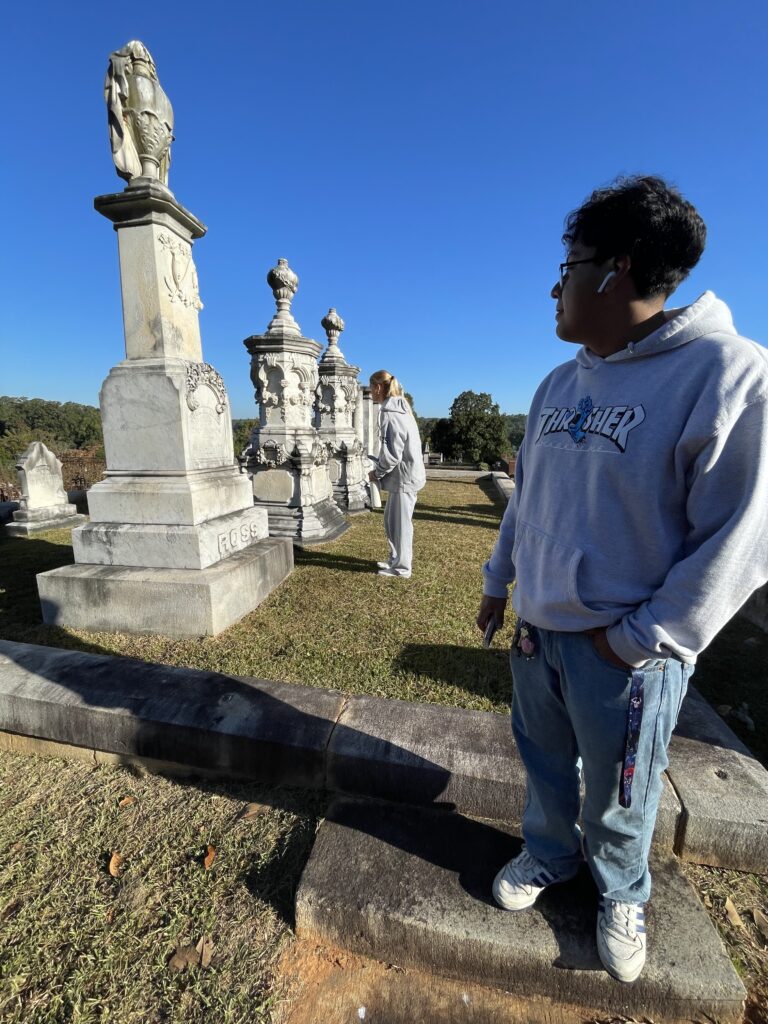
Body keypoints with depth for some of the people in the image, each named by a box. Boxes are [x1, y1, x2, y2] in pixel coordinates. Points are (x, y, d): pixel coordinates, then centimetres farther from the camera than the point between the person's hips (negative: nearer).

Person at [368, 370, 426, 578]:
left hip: (404, 476, -10)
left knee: (399, 522, 2)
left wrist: (377, 472, -6)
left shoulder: (389, 413, -17)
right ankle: (395, 559, 32)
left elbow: (393, 453, -21)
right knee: (391, 519, 19)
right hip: (405, 473, 10)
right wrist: (380, 465, 14)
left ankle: (401, 567, 16)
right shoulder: (400, 408, 13)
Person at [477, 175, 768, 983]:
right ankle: (549, 854, 53)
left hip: (624, 651, -5)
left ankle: (621, 893, 51)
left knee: (617, 798, 20)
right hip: (537, 629, 5)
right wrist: (498, 581, 14)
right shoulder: (559, 384, 4)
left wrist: (641, 639, -14)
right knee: (545, 763, 24)